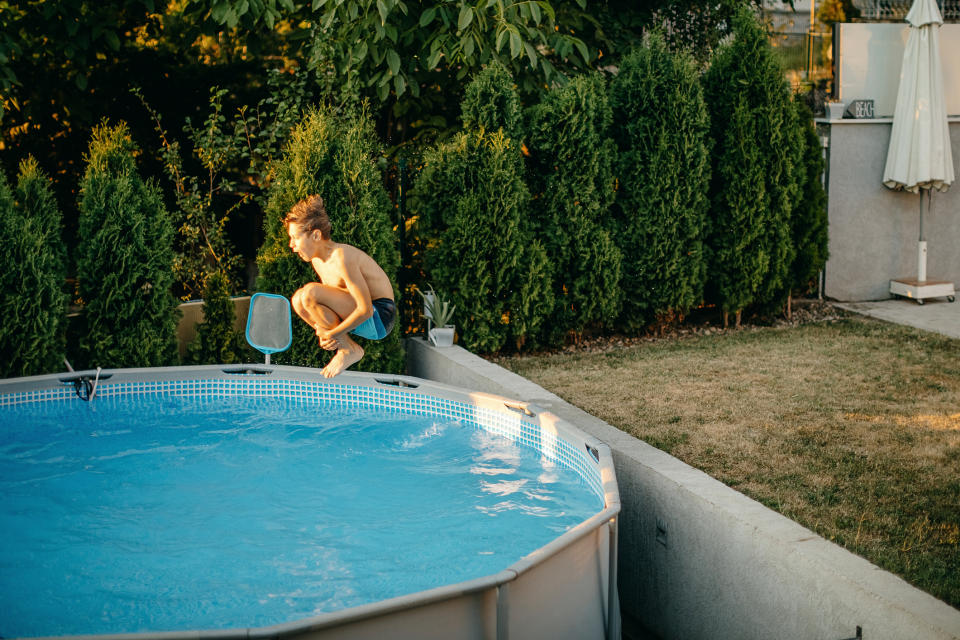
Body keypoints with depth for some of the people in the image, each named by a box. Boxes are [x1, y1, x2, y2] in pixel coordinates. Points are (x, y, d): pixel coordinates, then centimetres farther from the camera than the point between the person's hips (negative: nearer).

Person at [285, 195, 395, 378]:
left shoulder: (342, 258, -23)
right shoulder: (317, 259, 6)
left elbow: (366, 310, -26)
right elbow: (329, 303, 13)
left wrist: (331, 334, -18)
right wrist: (325, 334, -6)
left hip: (379, 317, -9)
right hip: (359, 313, 9)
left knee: (309, 293, -23)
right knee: (298, 301, 0)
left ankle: (349, 349, -7)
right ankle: (346, 347, 3)